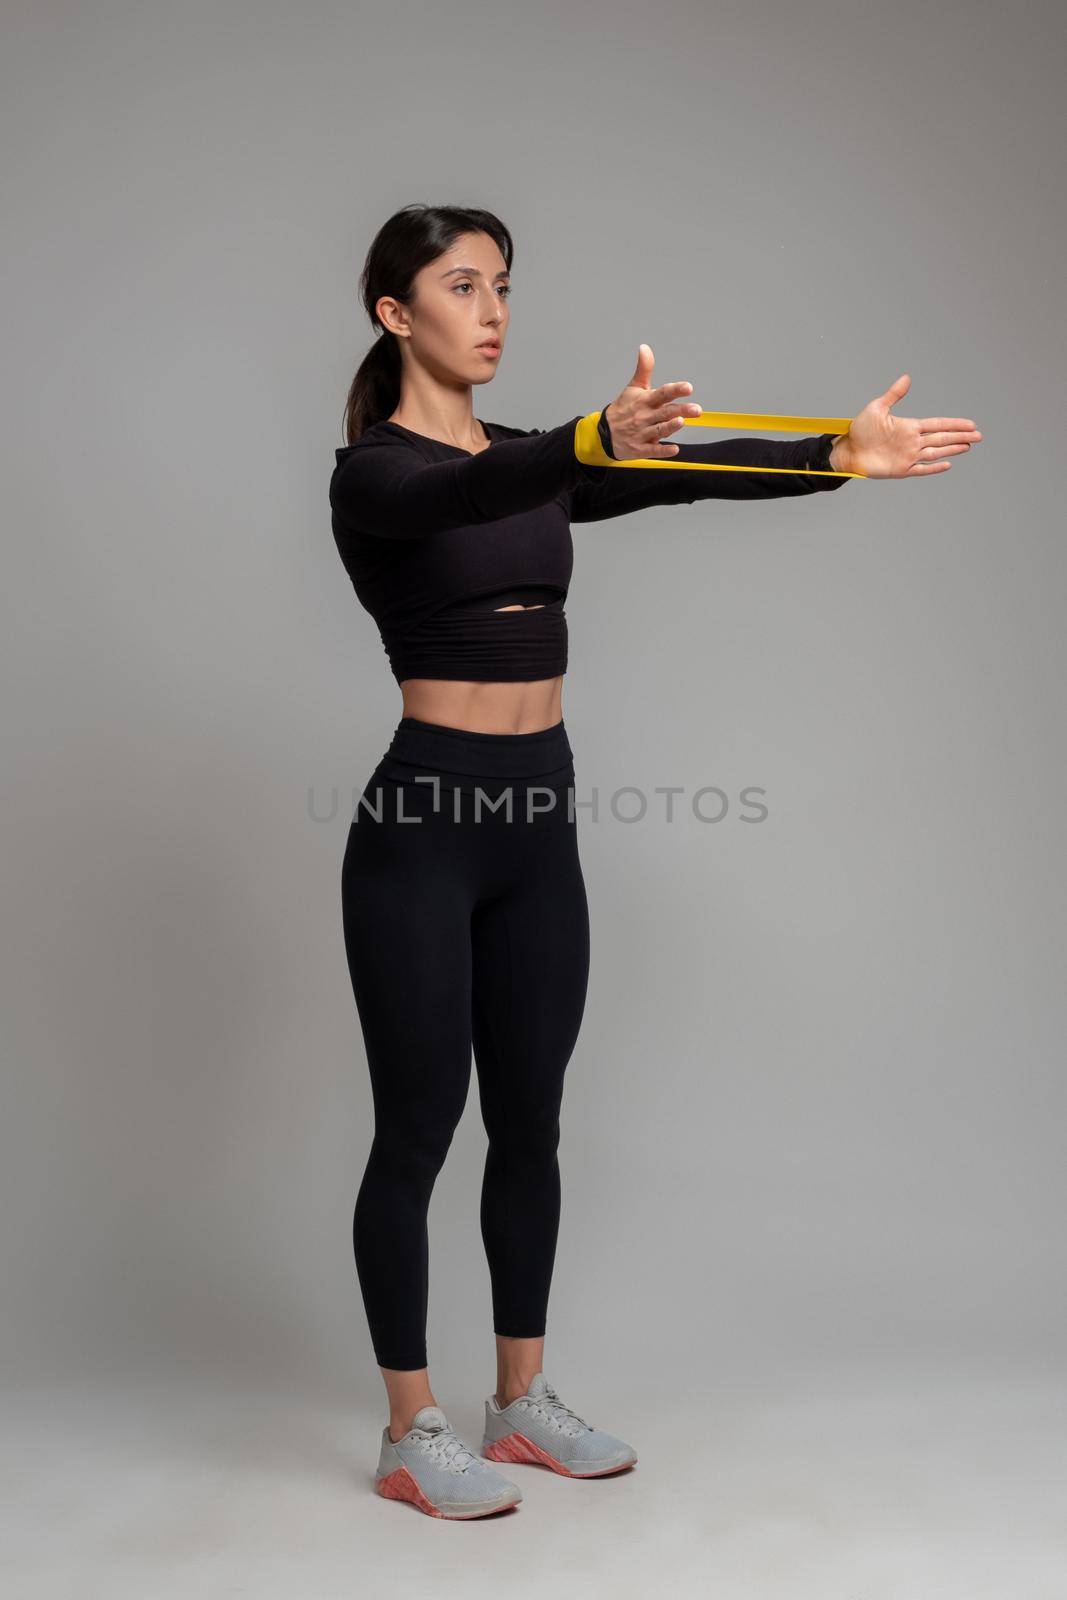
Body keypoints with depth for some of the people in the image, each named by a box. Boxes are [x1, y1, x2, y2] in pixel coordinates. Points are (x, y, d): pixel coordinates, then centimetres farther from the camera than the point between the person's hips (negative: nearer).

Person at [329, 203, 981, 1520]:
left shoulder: (539, 459, 13)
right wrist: (600, 440, -51)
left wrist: (841, 455, -17)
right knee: (417, 1129, 3)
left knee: (529, 1121, 14)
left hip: (538, 820, 7)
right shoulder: (372, 471, -8)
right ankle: (412, 1434, 19)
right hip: (423, 821, -7)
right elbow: (469, 495, -32)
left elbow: (690, 475, -2)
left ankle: (522, 1401, 30)